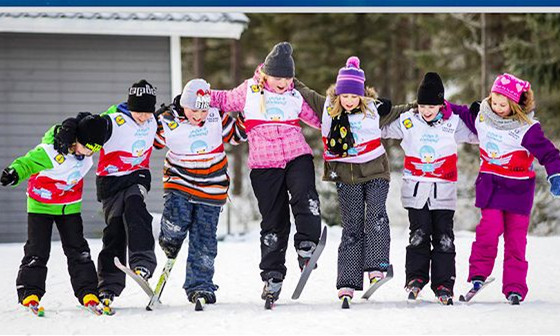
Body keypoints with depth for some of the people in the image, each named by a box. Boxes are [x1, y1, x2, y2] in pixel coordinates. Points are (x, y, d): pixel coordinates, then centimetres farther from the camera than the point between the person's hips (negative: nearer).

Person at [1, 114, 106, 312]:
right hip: (41, 204, -5)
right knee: (37, 251, -6)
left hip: (70, 206, 5)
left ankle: (88, 292, 3)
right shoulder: (51, 152, -31)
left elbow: (103, 122, 8)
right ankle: (29, 293, 1)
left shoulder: (89, 139, -11)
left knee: (78, 250, 1)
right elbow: (28, 162, -30)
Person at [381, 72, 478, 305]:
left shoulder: (453, 123, 0)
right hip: (415, 189, 0)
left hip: (443, 190, 0)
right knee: (419, 234, -5)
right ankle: (416, 278, 6)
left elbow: (477, 136, 13)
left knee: (444, 238, 0)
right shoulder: (407, 122, 1)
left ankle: (443, 284, 4)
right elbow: (381, 130, 12)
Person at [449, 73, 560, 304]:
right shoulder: (481, 116, -1)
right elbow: (464, 114, 20)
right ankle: (478, 272, 1)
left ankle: (514, 287, 4)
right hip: (490, 184, 2)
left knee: (516, 237, -1)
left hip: (518, 188, -2)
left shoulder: (526, 129, -16)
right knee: (490, 227, -15)